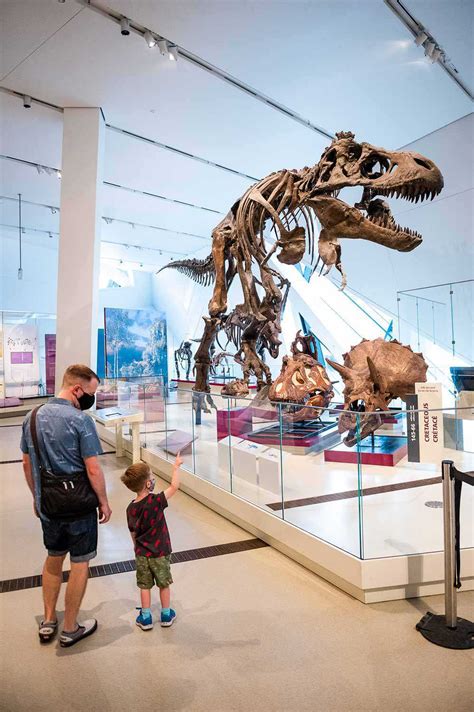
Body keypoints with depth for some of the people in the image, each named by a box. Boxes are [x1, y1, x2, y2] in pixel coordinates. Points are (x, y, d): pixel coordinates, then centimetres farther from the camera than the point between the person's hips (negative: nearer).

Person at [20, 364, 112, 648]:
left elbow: (28, 464, 7)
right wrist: (104, 502, -6)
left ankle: (48, 622, 37)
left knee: (53, 558, 25)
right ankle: (70, 629, 27)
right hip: (79, 506, -6)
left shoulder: (32, 417, -1)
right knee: (80, 563, 13)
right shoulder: (80, 420, -21)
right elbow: (93, 469, -20)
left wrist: (37, 497, 19)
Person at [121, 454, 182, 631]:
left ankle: (146, 618, 28)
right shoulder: (156, 501, -25)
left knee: (144, 586, 18)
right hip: (160, 553, -3)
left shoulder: (130, 508, -7)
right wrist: (176, 467, -13)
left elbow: (133, 534, 4)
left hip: (141, 554, 3)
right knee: (164, 584, 16)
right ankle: (166, 615, 30)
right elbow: (174, 486, -23)